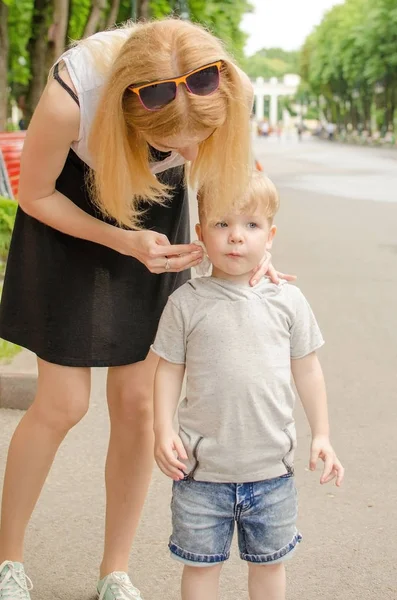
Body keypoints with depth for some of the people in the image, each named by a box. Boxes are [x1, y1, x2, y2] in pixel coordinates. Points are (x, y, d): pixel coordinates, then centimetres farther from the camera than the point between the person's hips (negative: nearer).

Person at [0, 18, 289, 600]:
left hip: (158, 217, 3)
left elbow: (221, 178, -7)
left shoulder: (228, 93, -30)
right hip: (70, 214, -2)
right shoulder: (70, 94, -38)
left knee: (136, 402, 2)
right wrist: (125, 241, -28)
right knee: (62, 405, -3)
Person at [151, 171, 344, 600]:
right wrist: (163, 429, -10)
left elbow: (306, 370, 6)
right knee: (201, 564, 12)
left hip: (272, 469, 2)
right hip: (203, 469, -1)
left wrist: (321, 435, 6)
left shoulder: (287, 301, -2)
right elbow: (169, 370, 0)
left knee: (268, 562, 18)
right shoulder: (186, 303, -6)